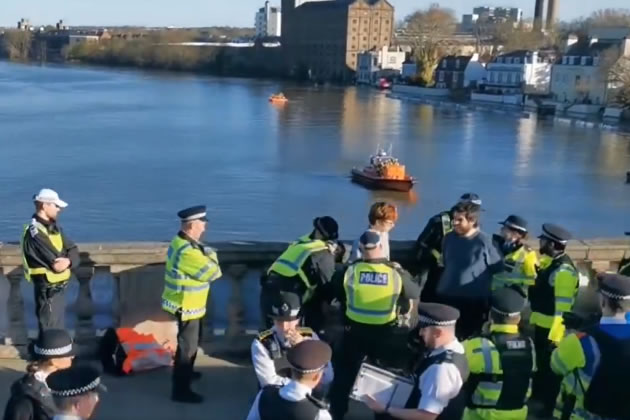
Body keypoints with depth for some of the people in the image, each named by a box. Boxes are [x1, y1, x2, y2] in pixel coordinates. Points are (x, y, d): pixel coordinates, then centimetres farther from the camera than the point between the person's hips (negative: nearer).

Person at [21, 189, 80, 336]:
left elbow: (73, 250, 3)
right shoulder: (34, 232, -22)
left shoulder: (54, 227, 8)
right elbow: (56, 264, -26)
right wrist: (67, 260, -5)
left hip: (59, 287, 9)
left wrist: (69, 261, -18)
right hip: (48, 290, -9)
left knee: (58, 328, 20)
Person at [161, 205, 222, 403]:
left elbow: (201, 264, 9)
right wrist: (211, 256, -6)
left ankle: (186, 372, 46)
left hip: (189, 304, 10)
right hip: (186, 306, -10)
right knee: (187, 345, 0)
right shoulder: (187, 251, -30)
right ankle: (180, 390, 10)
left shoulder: (183, 242, 4)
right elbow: (213, 272, -23)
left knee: (192, 341, 27)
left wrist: (207, 257, -11)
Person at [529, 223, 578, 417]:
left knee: (549, 367, 6)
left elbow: (563, 307, -26)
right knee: (538, 362, 24)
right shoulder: (551, 263, 5)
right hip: (541, 324, 10)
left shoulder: (564, 270, -25)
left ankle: (547, 407, 22)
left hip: (552, 329, -10)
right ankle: (537, 397, 42)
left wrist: (554, 335, -26)